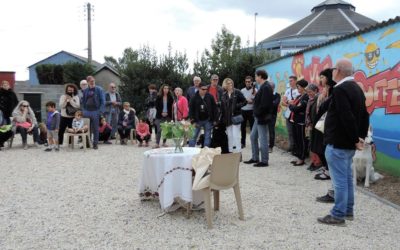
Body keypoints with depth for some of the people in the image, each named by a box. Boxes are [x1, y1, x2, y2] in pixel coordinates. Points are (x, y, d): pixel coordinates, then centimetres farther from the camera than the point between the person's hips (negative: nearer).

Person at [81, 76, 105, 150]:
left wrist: (100, 111, -14)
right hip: (87, 111, 4)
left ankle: (95, 144, 8)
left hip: (95, 111, -4)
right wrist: (83, 110, 8)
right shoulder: (85, 91, 12)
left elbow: (102, 101, -5)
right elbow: (83, 101, 18)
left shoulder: (99, 90, -1)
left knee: (95, 129, 2)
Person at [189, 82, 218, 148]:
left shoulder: (210, 97, -4)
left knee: (207, 136, 5)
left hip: (208, 120, 1)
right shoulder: (194, 98, -6)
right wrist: (193, 121, -8)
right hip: (198, 120, -1)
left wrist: (215, 119, -1)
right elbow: (191, 110, -4)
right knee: (193, 136, 2)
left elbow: (214, 108, 1)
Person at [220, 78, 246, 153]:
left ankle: (237, 152, 0)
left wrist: (237, 106, -14)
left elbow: (244, 101, -2)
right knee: (229, 135, 10)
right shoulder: (224, 95, 11)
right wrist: (222, 119, 7)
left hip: (235, 116, -5)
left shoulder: (237, 92, -2)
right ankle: (231, 151, 19)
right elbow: (222, 107, 11)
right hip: (227, 118, 5)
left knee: (236, 135, -6)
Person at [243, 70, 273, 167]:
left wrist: (257, 113, -16)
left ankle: (264, 161, 8)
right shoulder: (263, 87, 13)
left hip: (262, 118, -10)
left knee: (262, 139, -2)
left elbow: (264, 104, -25)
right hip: (258, 117, 10)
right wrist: (256, 114, 8)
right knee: (253, 137, 16)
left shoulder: (266, 88, -17)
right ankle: (255, 158, 26)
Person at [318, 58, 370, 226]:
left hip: (338, 144, -10)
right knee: (347, 178, 16)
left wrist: (356, 139, -18)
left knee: (339, 180, -3)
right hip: (348, 143, 10)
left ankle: (338, 215, 4)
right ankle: (348, 211, 26)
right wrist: (361, 137, 12)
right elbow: (364, 116, 15)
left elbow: (347, 118, -26)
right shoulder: (357, 88, 13)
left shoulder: (340, 90, -18)